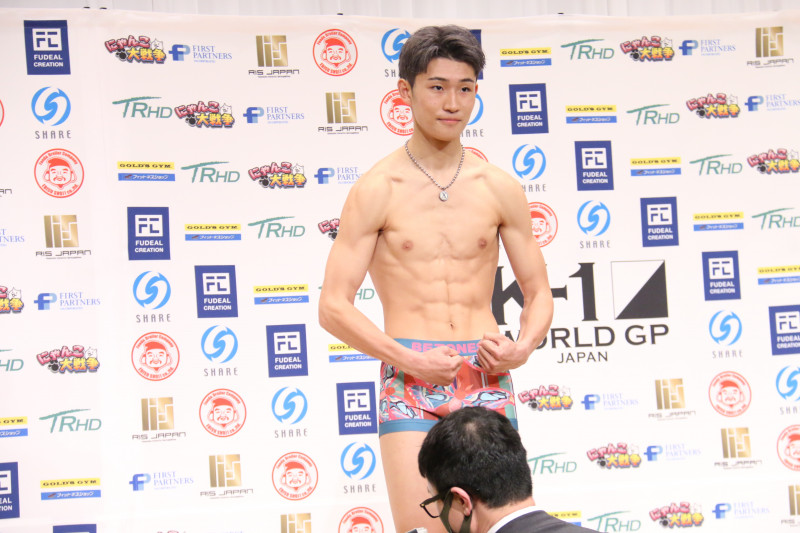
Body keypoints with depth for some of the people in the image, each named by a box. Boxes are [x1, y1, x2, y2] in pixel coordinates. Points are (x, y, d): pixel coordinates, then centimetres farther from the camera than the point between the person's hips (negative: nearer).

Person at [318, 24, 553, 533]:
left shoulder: (499, 187, 9)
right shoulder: (377, 190, 0)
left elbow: (538, 292, 15)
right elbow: (334, 306, -3)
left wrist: (523, 348, -6)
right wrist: (408, 360, -15)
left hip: (487, 379, 3)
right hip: (410, 383, -3)